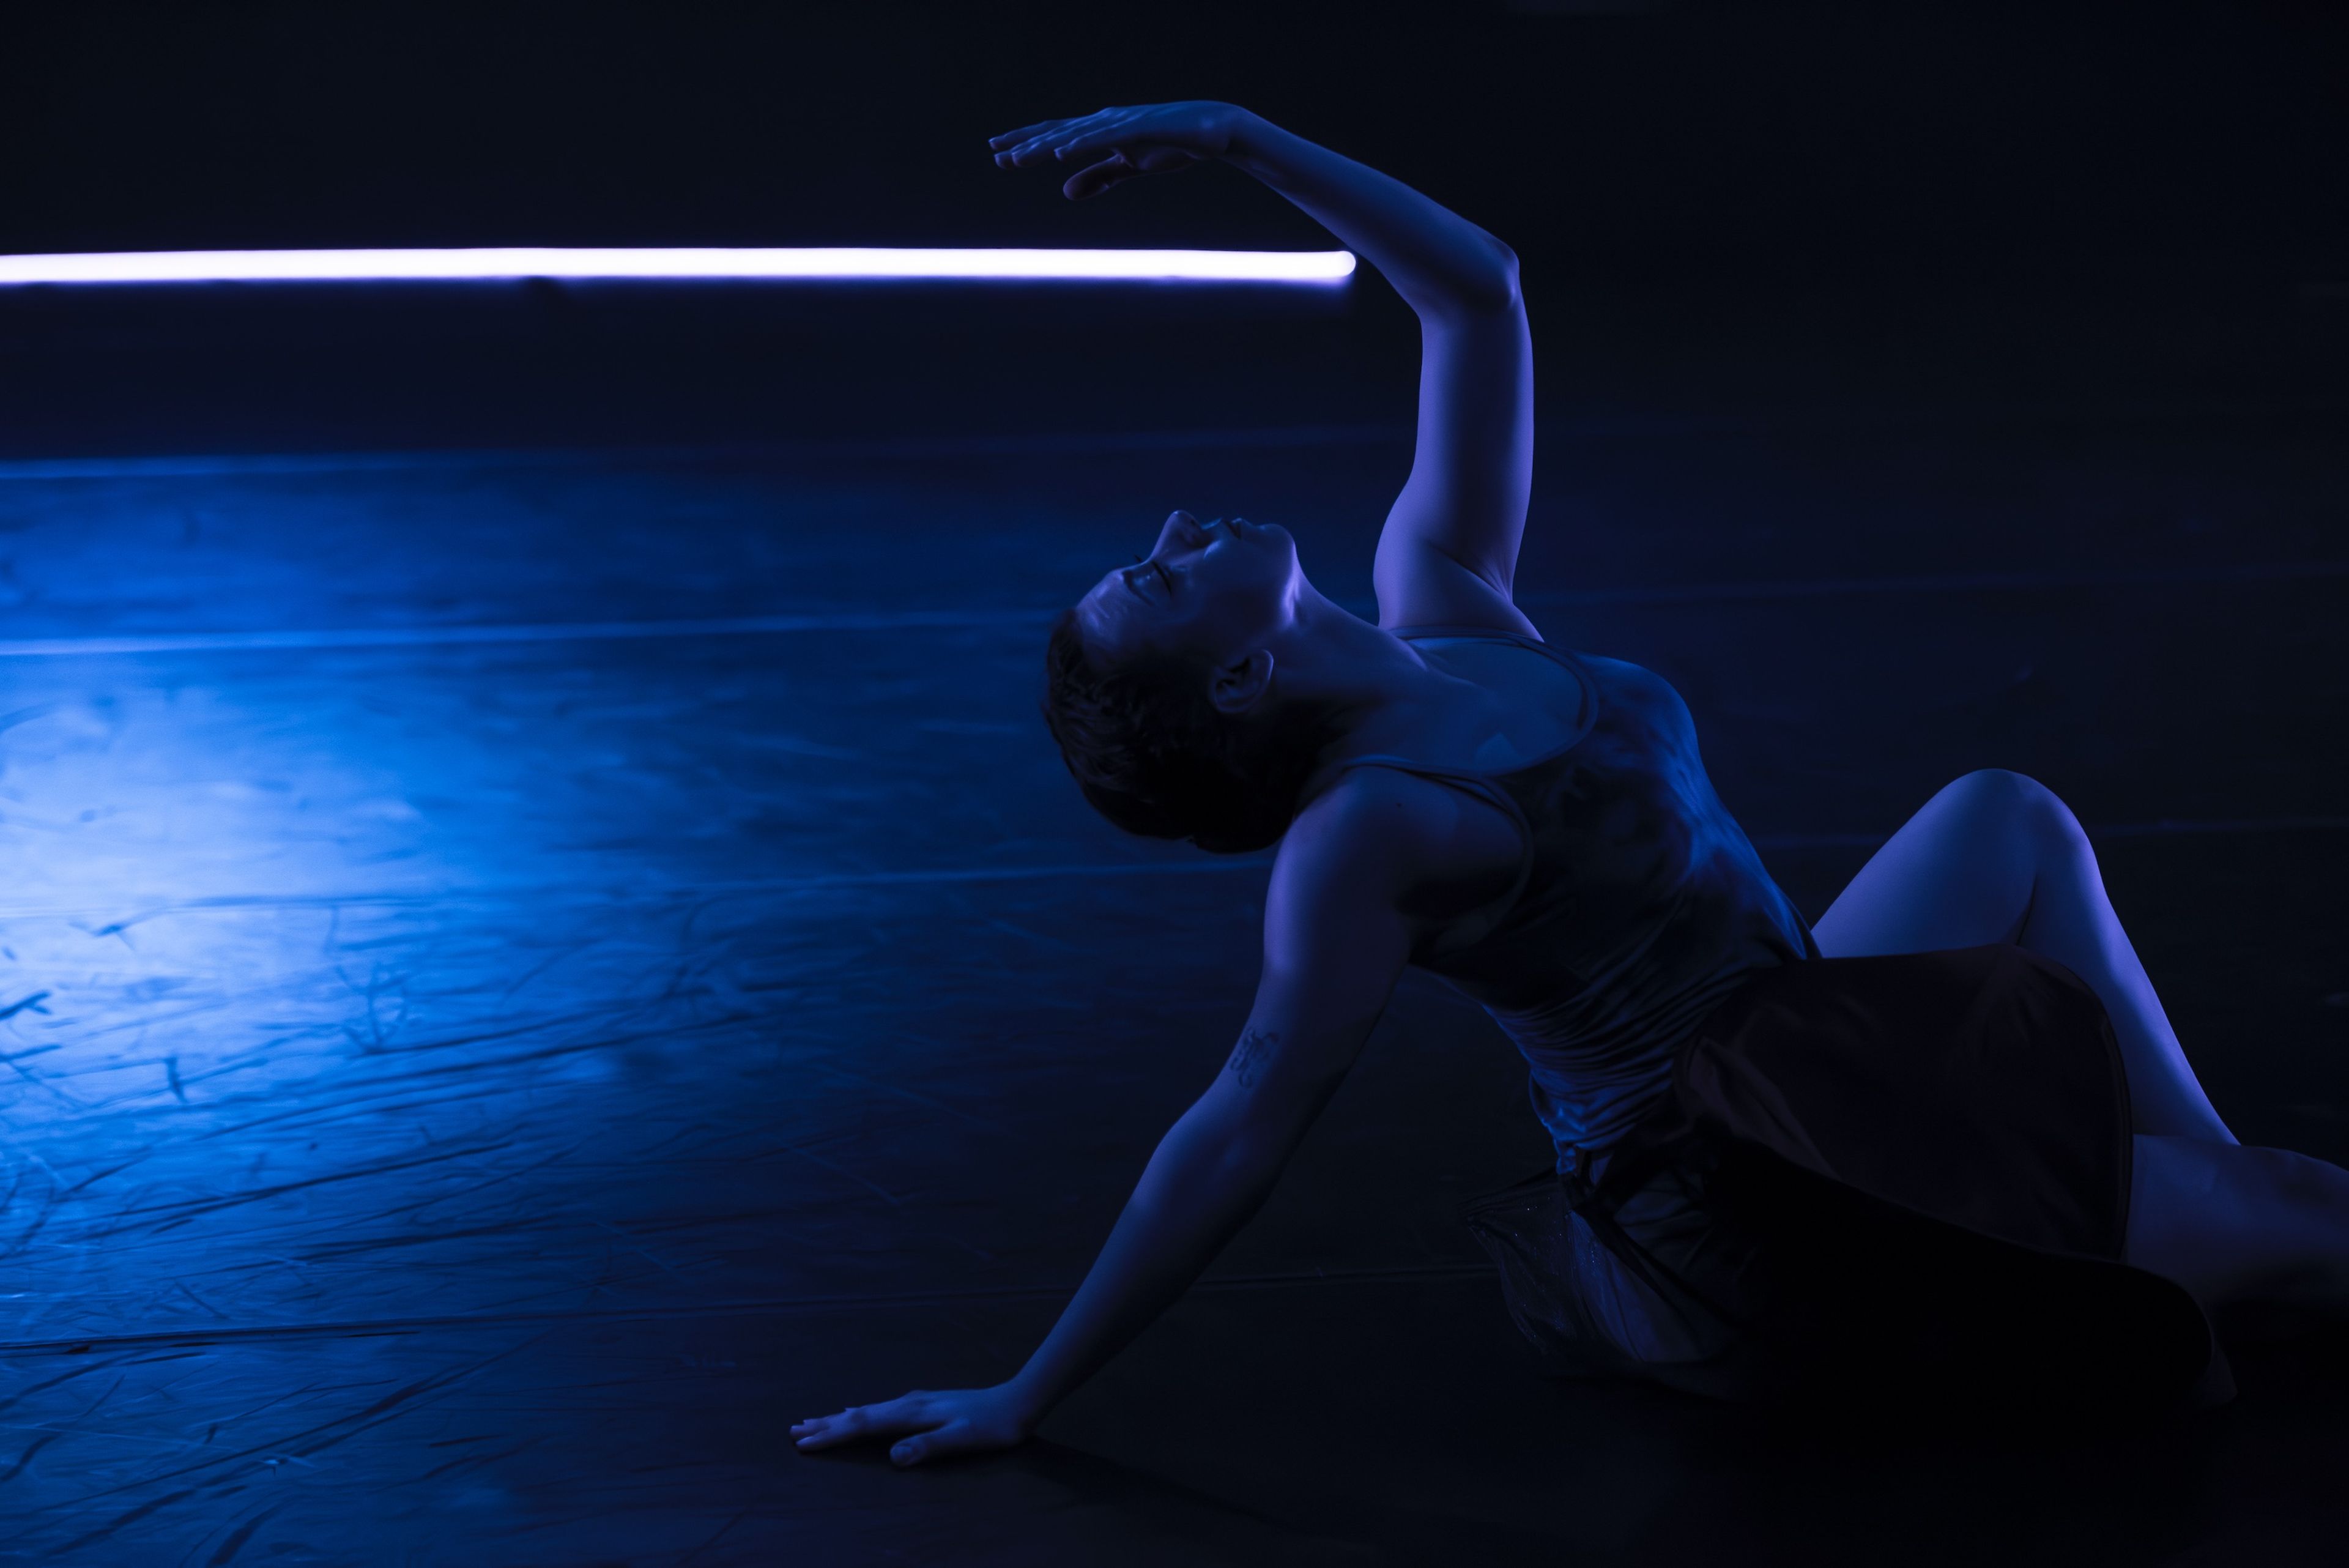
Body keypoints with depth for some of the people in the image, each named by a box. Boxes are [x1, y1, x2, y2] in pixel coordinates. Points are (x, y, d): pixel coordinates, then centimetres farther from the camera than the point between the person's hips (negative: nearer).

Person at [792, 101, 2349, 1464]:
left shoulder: (1438, 597, 2)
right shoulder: (1361, 832, -21)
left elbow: (1478, 293, 5)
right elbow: (1241, 1131, -18)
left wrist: (1234, 135, 0)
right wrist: (1022, 1399, -17)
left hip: (1803, 1098, 9)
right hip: (1743, 1233, -9)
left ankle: (2218, 1178, 17)